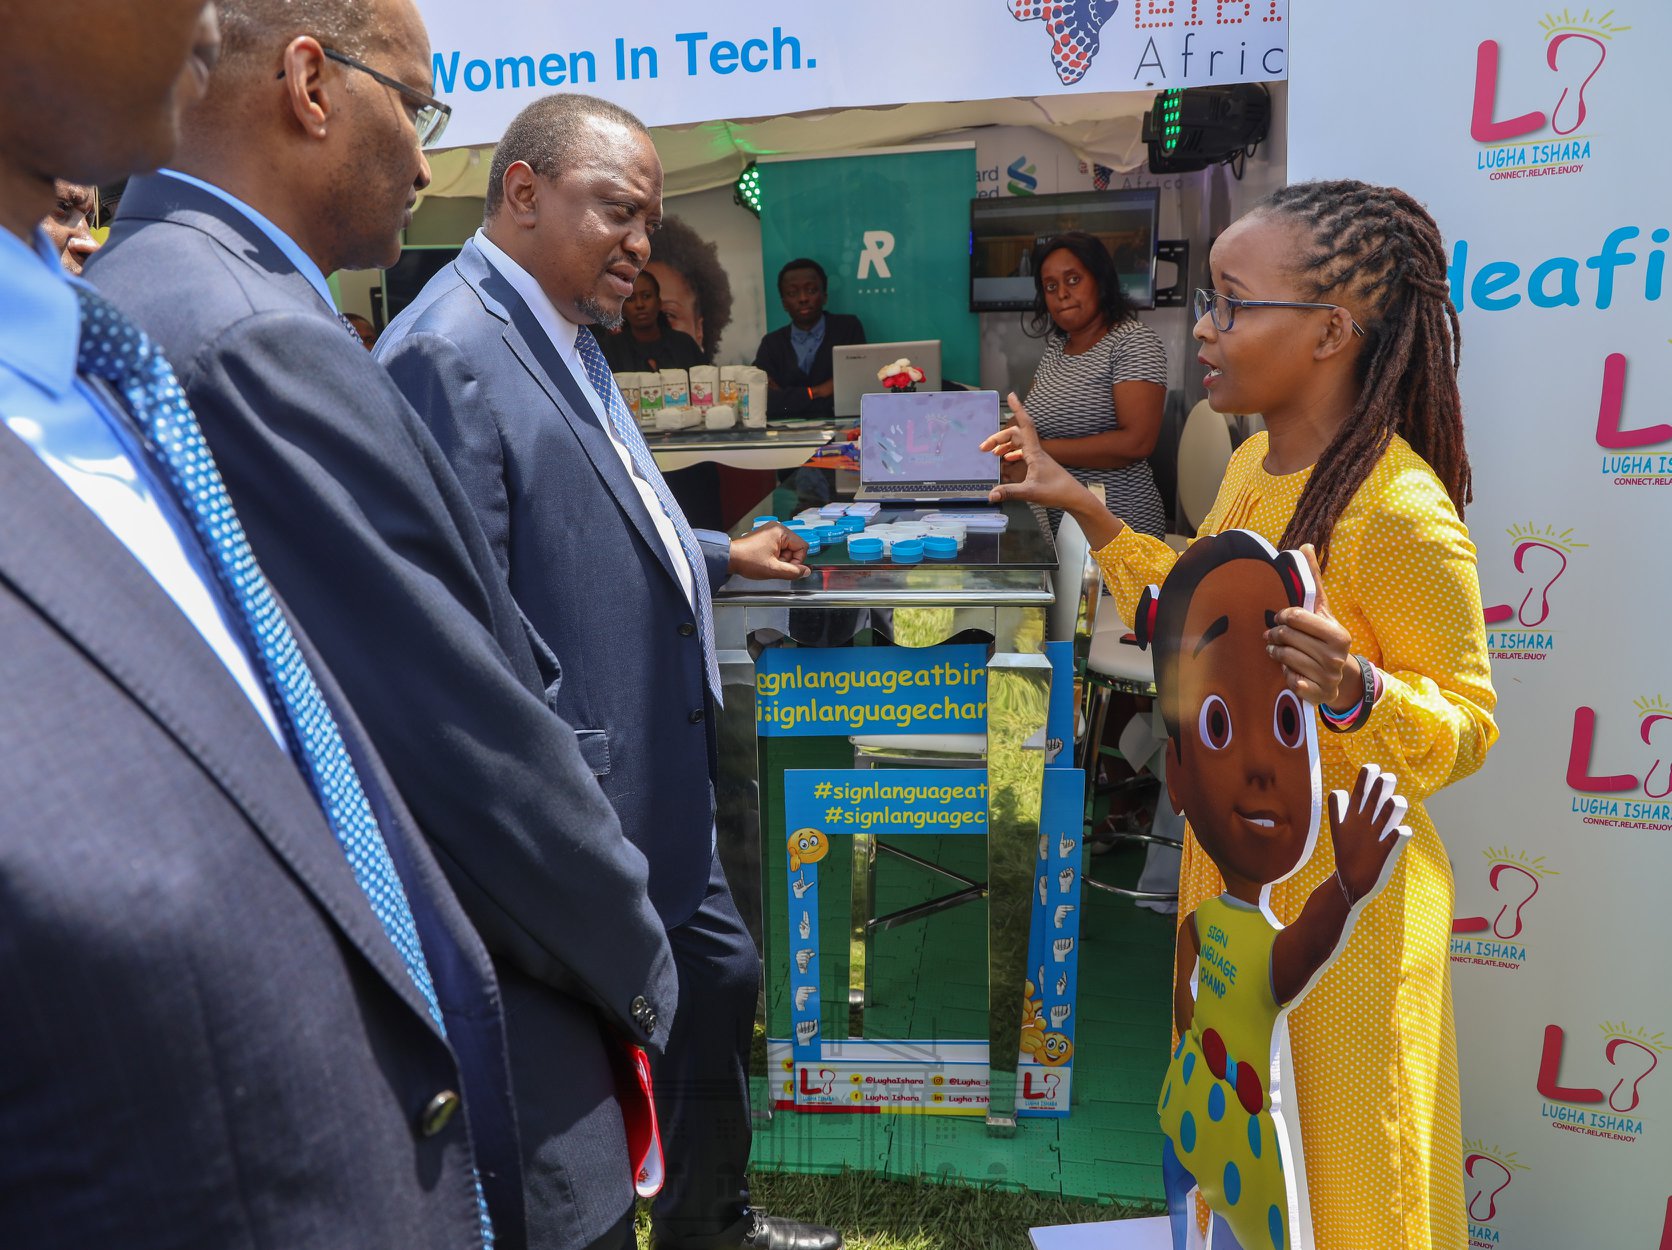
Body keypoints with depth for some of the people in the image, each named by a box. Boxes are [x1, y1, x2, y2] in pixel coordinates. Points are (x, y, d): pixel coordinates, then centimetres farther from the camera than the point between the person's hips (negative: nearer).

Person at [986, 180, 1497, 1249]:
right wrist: (1083, 507, 13)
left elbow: (1468, 726, -17)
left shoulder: (1402, 516, -24)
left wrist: (1354, 692, -37)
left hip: (1333, 886, -7)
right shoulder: (1257, 463, 1)